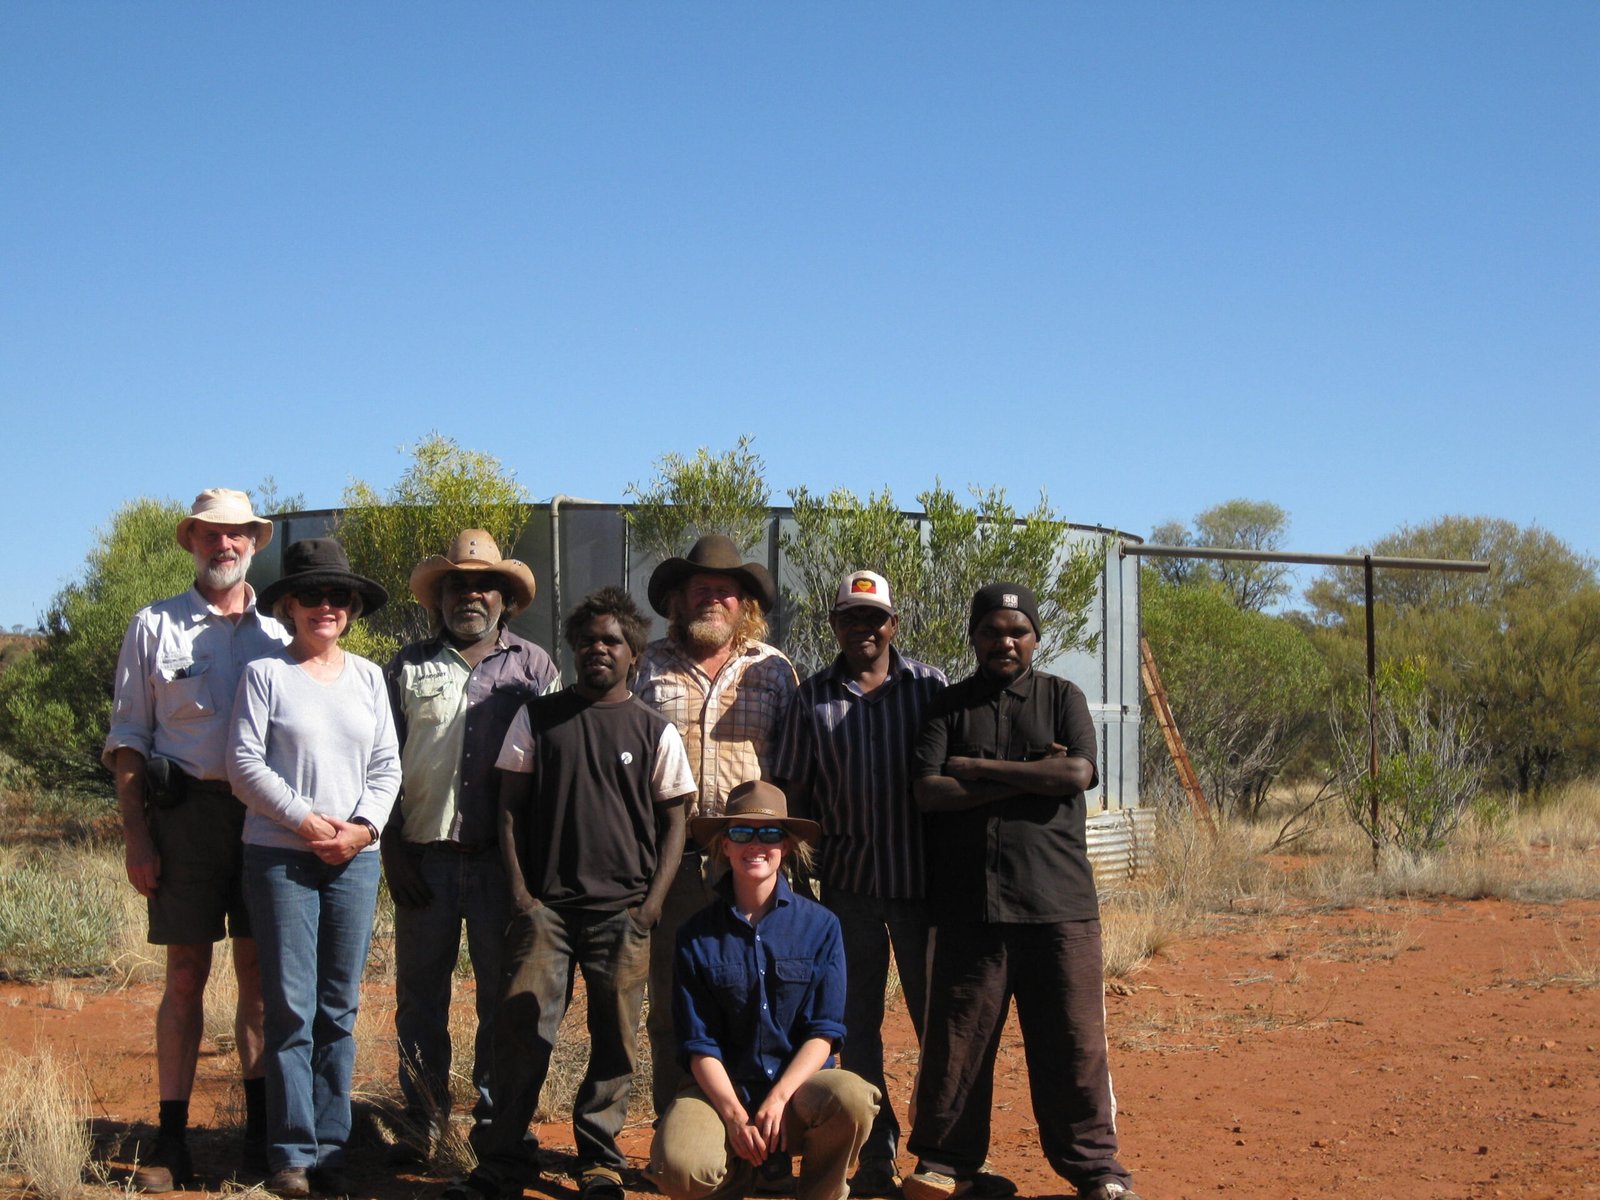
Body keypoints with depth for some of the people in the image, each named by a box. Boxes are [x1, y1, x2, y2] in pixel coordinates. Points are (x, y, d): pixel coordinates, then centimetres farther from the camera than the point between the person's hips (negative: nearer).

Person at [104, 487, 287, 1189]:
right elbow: (126, 738, 4)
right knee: (185, 972, 0)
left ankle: (260, 1126, 12)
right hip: (185, 810, -2)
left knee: (259, 970, 4)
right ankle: (171, 1139, 4)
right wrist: (136, 836, -5)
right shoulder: (155, 627, 7)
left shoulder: (277, 633, 13)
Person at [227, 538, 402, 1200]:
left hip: (356, 857, 3)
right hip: (280, 856, -3)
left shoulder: (368, 676, 11)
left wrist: (364, 825, -6)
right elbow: (244, 763, -5)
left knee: (340, 1008, 5)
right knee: (291, 1007, -4)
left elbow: (387, 764, 10)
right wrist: (305, 820, -12)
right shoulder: (265, 673, 1)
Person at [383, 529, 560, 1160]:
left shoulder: (532, 666, 8)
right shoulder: (409, 666, 11)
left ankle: (497, 1112, 15)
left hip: (504, 858, -1)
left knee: (504, 991, 4)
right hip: (425, 854, 1)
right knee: (420, 992, 4)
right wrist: (393, 845, 0)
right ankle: (423, 1115, 13)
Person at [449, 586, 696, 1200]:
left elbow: (674, 821, 7)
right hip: (545, 902, 0)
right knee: (521, 1029, -4)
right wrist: (519, 891, -1)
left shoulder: (655, 731, 6)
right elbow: (511, 805, 8)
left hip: (623, 909, 0)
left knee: (614, 1039, 4)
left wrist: (651, 903, -3)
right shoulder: (537, 717, 7)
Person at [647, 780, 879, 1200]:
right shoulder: (697, 936, 2)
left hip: (800, 1081, 0)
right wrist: (734, 1115, -18)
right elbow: (700, 1043, -2)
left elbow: (824, 1031, -3)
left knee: (852, 1098, -35)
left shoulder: (821, 926, 0)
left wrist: (778, 1098, -18)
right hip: (723, 1086, 0)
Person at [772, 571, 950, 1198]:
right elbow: (793, 789, 8)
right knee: (857, 1022, 6)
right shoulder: (813, 697, 7)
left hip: (922, 874, -1)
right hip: (847, 877, 2)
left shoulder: (930, 685, 4)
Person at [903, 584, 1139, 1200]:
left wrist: (978, 768, -6)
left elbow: (1077, 774, -7)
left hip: (1058, 901, 0)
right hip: (967, 901, 0)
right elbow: (928, 791, -5)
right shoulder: (948, 706, 10)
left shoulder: (1062, 698, 10)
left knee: (1073, 1040, 1)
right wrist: (1031, 776, -7)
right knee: (955, 1039, 3)